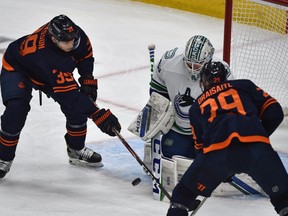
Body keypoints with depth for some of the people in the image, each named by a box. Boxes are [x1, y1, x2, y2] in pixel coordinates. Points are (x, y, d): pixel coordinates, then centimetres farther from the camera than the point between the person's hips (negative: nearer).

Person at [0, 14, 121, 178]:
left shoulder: (74, 33, -28)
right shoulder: (49, 58, -46)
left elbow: (85, 53, -1)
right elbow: (69, 94, -45)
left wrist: (87, 79, -9)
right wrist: (98, 115, -46)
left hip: (48, 73, 7)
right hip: (17, 68, -6)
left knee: (78, 106, -5)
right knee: (17, 109, -27)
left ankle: (76, 150, 16)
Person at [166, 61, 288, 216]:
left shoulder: (197, 106, 31)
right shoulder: (244, 86, 28)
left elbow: (200, 146, 32)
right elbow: (274, 112, 18)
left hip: (216, 151, 0)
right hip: (257, 149, 0)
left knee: (184, 194, 19)